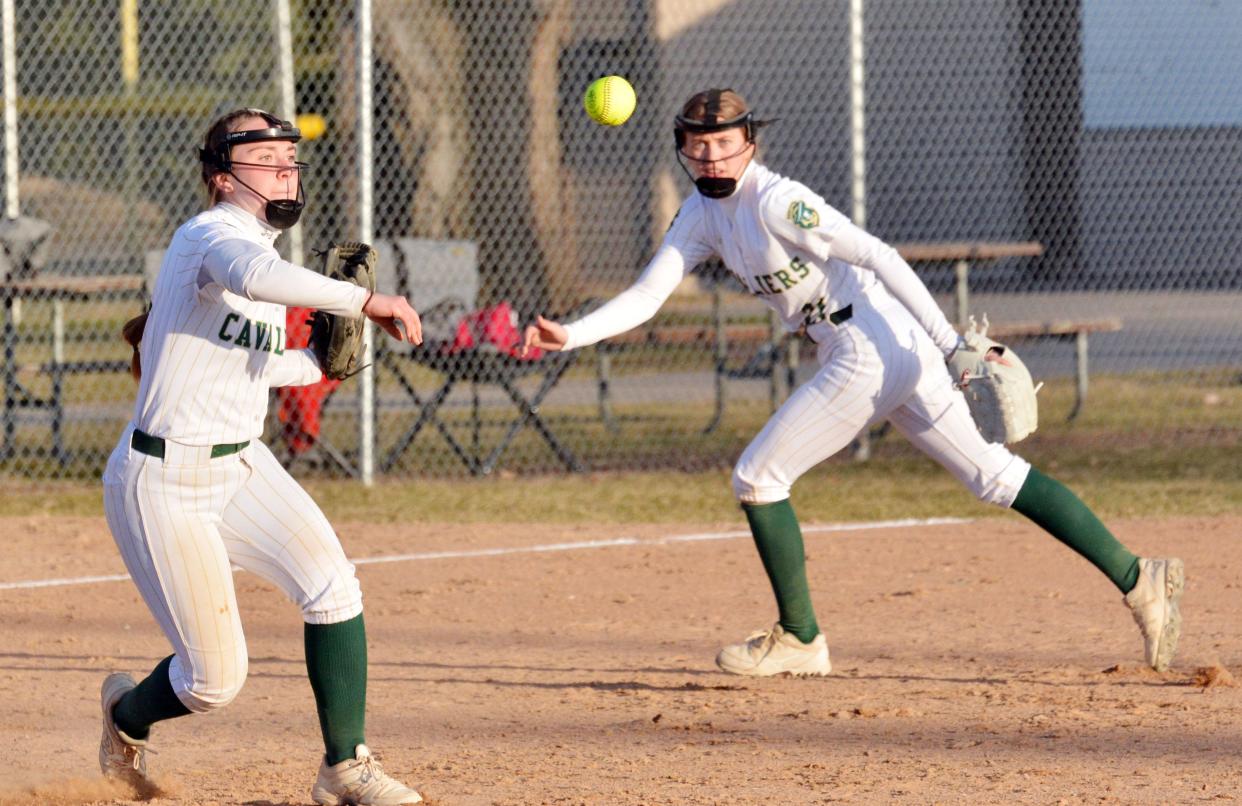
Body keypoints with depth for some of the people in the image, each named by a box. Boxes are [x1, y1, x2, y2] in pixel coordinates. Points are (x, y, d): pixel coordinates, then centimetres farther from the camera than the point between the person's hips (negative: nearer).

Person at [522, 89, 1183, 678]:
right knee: (992, 473, 9)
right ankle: (1135, 578, 6)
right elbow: (647, 295, 11)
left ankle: (800, 638, 12)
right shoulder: (705, 212, 12)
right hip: (902, 360, 9)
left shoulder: (775, 202, -14)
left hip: (869, 356, -9)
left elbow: (879, 257, -19)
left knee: (757, 478, 1)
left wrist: (950, 343, -24)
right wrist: (571, 336, -3)